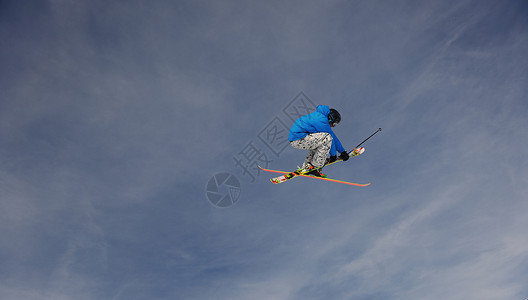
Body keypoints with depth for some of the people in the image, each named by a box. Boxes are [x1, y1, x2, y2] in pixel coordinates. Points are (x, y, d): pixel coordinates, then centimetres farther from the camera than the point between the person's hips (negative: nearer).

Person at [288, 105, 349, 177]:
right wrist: (333, 155, 7)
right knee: (327, 138, -16)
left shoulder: (320, 116, 20)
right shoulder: (322, 121, -12)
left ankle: (306, 167, 16)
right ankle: (315, 166, -10)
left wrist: (342, 151, 28)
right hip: (298, 140, -10)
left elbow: (333, 136, 24)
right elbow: (330, 137, -6)